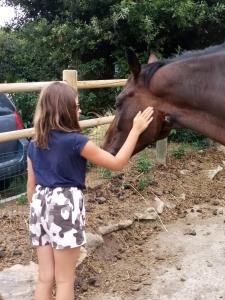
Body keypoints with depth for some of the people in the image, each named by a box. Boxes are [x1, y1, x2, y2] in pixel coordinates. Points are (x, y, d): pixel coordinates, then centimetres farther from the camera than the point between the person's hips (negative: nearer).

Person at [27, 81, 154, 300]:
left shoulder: (34, 145, 4)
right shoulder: (76, 141, -14)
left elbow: (31, 186, 10)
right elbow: (117, 163, -7)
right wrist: (136, 130, -2)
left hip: (41, 205, 6)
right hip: (65, 206, -6)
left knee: (45, 278, 15)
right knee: (64, 280, 9)